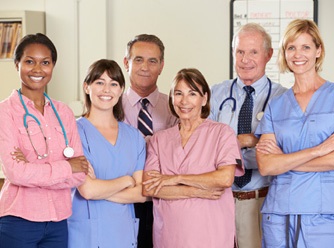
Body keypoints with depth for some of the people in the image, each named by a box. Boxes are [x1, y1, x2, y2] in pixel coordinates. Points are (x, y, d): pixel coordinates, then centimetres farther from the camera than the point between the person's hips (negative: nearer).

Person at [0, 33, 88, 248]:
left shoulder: (63, 113, 8)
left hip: (58, 222, 4)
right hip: (19, 220, -4)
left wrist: (33, 169, -13)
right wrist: (66, 168, -6)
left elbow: (80, 175, 1)